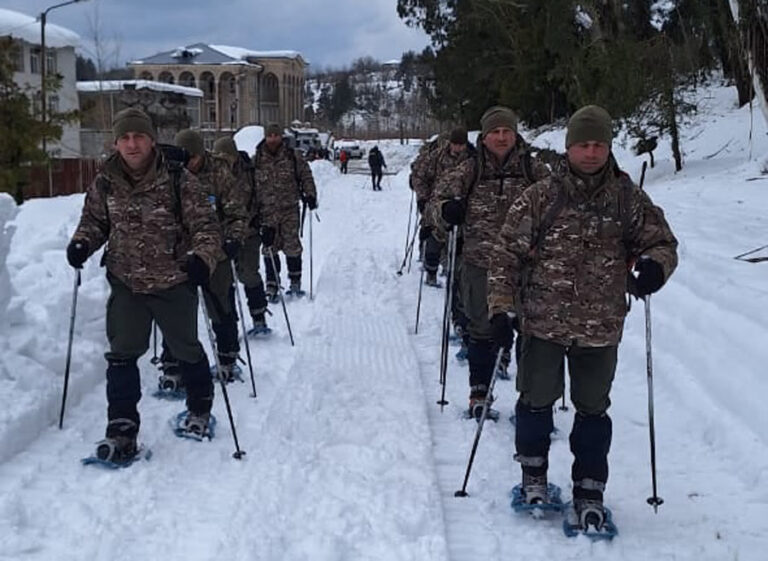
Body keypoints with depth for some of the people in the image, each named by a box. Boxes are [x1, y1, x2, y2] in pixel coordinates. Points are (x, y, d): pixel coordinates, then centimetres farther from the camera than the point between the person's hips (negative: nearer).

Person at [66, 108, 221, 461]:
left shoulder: (178, 182, -18)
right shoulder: (105, 183, -5)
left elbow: (205, 227, -15)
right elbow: (94, 220, 11)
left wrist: (201, 258, -34)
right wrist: (82, 243, -9)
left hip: (174, 283, -2)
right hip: (126, 283, 3)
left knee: (185, 349, 16)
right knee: (121, 354, -2)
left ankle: (200, 407, 41)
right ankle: (122, 429, 8)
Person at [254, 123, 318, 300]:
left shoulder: (293, 156, 1)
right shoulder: (257, 160, 2)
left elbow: (305, 175, 8)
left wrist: (310, 195, -3)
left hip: (289, 209, 0)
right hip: (267, 211, 1)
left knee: (292, 247, 2)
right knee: (270, 249, 2)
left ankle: (295, 281, 18)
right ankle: (272, 285, 10)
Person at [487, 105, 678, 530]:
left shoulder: (628, 199, 0)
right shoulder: (539, 198, -5)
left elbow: (661, 240, 8)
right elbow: (506, 255, -4)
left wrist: (655, 264, -15)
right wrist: (501, 308, -9)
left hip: (601, 329, 1)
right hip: (542, 323, -1)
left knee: (593, 410, 12)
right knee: (536, 402, 12)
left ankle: (589, 492, 26)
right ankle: (533, 474, 35)